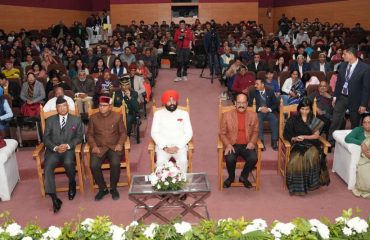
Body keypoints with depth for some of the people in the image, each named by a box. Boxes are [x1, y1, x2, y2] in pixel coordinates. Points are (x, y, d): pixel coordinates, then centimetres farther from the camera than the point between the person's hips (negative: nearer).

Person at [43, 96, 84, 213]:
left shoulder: (76, 120, 12)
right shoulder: (50, 120, 13)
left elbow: (79, 137, 5)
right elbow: (46, 138, 7)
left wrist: (68, 145, -13)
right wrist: (55, 148, -12)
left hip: (69, 149, -1)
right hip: (53, 150, 2)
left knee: (68, 163, -34)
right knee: (47, 167, -27)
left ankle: (72, 184, -2)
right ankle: (54, 198, -24)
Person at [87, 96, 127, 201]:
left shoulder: (117, 116, 3)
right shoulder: (93, 117, 6)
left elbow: (123, 132, 8)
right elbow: (90, 134, 10)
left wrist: (120, 144, -9)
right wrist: (94, 146, -7)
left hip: (114, 147, -1)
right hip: (99, 147, 1)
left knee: (115, 163, -31)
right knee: (94, 165, -27)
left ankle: (113, 188, -5)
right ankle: (103, 188, -2)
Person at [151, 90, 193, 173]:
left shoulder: (184, 114, 7)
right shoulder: (158, 114, 6)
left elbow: (189, 133, 1)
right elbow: (154, 133, 0)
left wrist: (177, 146, -12)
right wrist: (164, 147, -13)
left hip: (180, 145, 0)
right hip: (163, 145, 0)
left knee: (183, 161, -27)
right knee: (161, 162, -27)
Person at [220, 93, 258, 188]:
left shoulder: (253, 115, 7)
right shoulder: (227, 115, 0)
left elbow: (255, 132, 14)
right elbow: (222, 133, 3)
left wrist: (252, 142, -6)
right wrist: (228, 144, -14)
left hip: (247, 145, 2)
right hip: (232, 145, -1)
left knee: (253, 158, -27)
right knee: (230, 159, -31)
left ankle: (243, 177, 6)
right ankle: (231, 177, 5)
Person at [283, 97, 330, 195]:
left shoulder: (314, 120, 12)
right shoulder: (293, 119, 9)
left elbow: (316, 135, 5)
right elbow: (286, 134, 5)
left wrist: (304, 137, -10)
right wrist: (294, 138, -15)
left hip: (311, 144, 1)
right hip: (297, 145, -1)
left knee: (312, 155, -35)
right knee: (296, 160, -34)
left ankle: (311, 182, -22)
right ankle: (297, 185, -22)